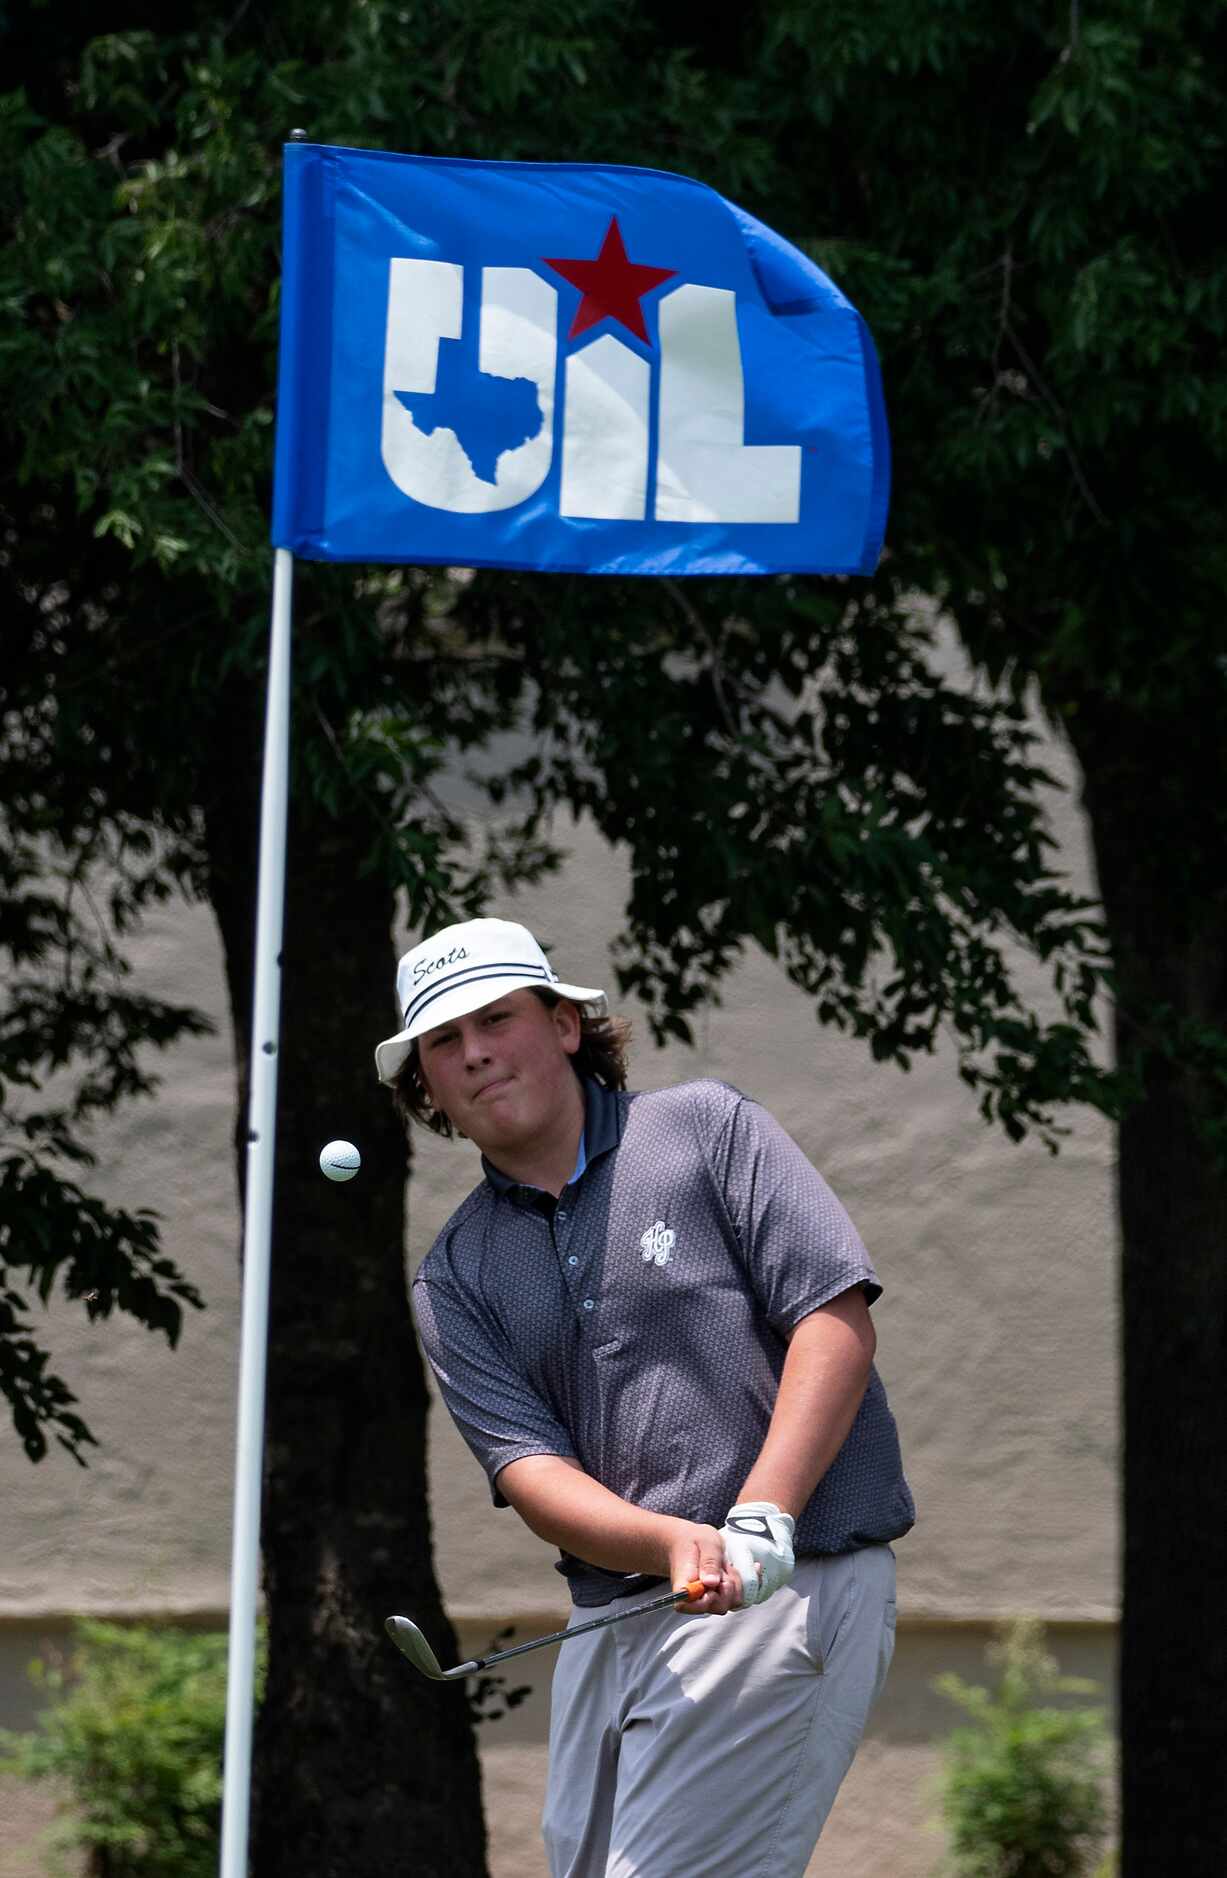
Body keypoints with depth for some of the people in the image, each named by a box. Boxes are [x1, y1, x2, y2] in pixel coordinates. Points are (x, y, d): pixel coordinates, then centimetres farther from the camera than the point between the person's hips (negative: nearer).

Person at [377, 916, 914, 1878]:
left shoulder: (708, 1129, 2)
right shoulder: (454, 1280, 12)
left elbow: (837, 1318, -6)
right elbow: (529, 1470, -1)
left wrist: (760, 1522, -19)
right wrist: (675, 1544, -22)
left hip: (790, 1589, -6)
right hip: (612, 1611, 6)